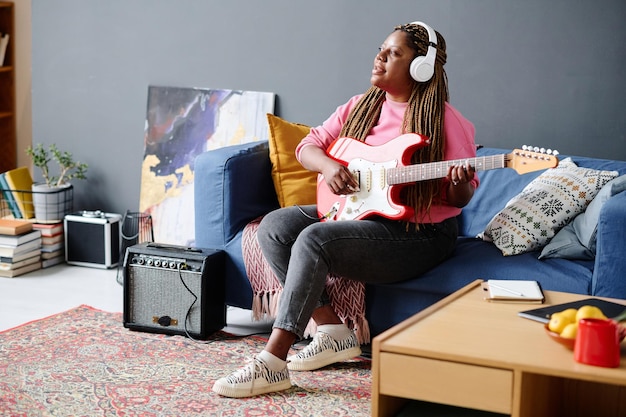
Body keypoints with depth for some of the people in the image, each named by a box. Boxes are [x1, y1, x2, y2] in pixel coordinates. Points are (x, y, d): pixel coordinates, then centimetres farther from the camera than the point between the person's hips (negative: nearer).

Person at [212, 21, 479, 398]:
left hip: (420, 234, -8)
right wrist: (328, 166, -11)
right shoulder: (360, 107, 10)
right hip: (355, 210, 8)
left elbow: (460, 199, -6)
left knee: (314, 239, -29)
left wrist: (459, 185, -30)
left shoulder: (444, 119, -8)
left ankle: (273, 363, -30)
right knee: (275, 226, -10)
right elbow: (307, 146, 11)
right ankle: (333, 331, -7)